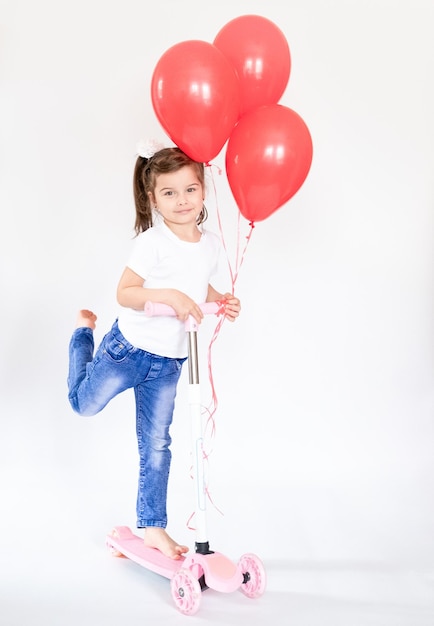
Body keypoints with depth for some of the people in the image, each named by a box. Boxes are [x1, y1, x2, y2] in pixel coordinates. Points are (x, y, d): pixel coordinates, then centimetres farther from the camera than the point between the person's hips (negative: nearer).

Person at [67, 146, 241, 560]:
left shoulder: (212, 245, -3)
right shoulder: (152, 242, -22)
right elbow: (124, 293, -22)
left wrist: (222, 301, -6)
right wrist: (168, 295, -36)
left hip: (169, 362, 4)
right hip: (129, 349, -4)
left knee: (156, 444, 10)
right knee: (84, 403, 21)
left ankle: (153, 527, 23)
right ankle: (84, 332, 47)